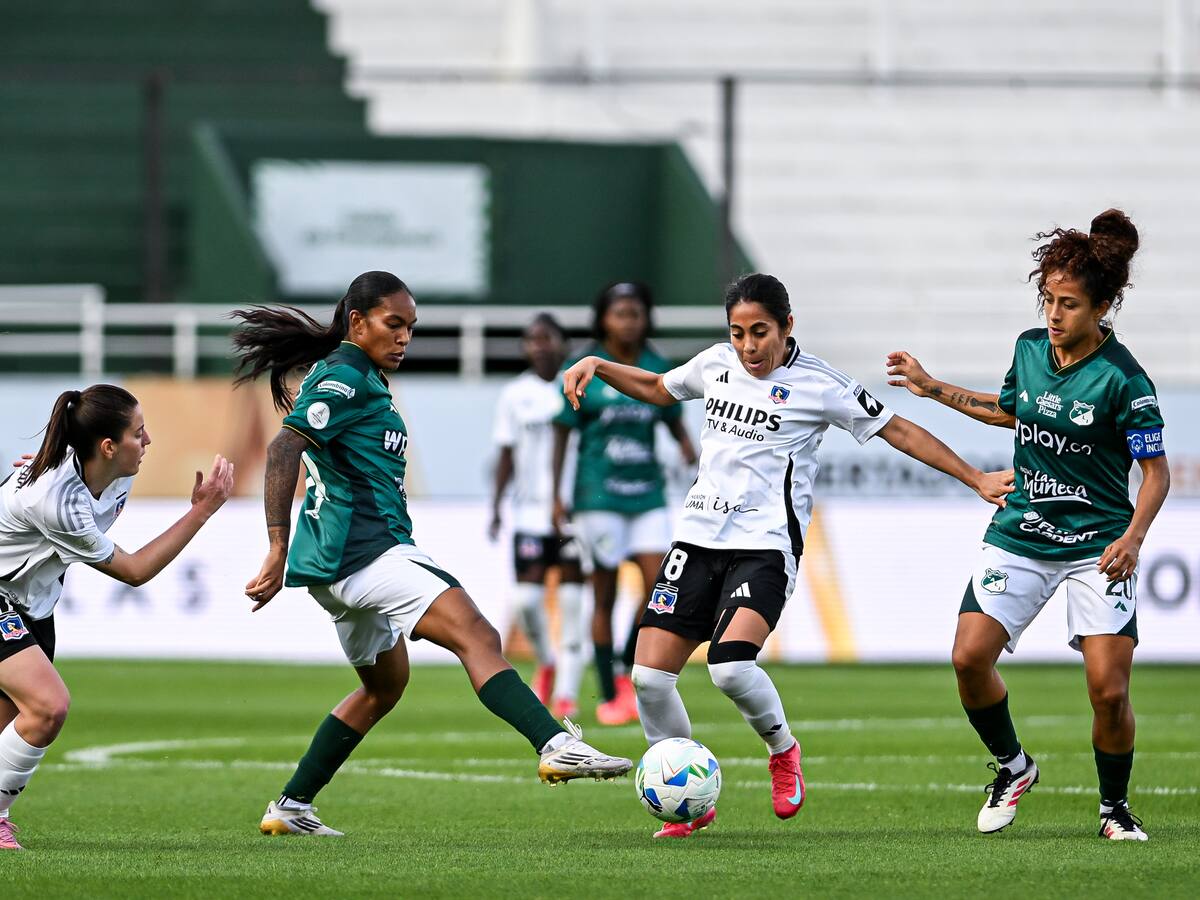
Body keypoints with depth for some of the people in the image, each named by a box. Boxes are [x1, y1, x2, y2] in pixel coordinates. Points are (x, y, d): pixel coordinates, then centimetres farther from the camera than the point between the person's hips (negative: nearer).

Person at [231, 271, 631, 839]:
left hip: (347, 564, 11)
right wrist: (279, 553, -26)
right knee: (476, 637, -23)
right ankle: (558, 747, -40)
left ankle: (291, 808, 26)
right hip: (368, 552, -11)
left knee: (384, 685, 24)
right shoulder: (344, 378, -11)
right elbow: (282, 452, -21)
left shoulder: (360, 379, 20)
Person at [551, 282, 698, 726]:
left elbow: (674, 421, 16)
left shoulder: (657, 369, 7)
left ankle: (628, 669, 12)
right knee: (605, 594, 0)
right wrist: (556, 497, -3)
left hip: (647, 493, 3)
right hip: (599, 494, -3)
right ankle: (609, 697, 8)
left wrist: (688, 448, -6)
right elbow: (562, 434, 1)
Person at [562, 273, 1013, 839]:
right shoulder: (717, 364, 10)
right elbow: (658, 389, 30)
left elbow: (899, 432, 3)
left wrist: (976, 479, 1)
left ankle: (782, 749, 4)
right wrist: (597, 366, 15)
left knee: (731, 665, -28)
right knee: (649, 675, -8)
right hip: (698, 536, 5)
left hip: (765, 544, -5)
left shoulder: (818, 384, -4)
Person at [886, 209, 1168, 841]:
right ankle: (1012, 768, 15)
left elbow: (1156, 470, -9)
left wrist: (1132, 539, -23)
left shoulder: (1123, 379, -14)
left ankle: (1114, 806, 12)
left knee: (1108, 689, -13)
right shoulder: (1030, 349, 2)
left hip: (1099, 546, -5)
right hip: (1020, 536, 5)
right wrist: (933, 389, 21)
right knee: (970, 657, -12)